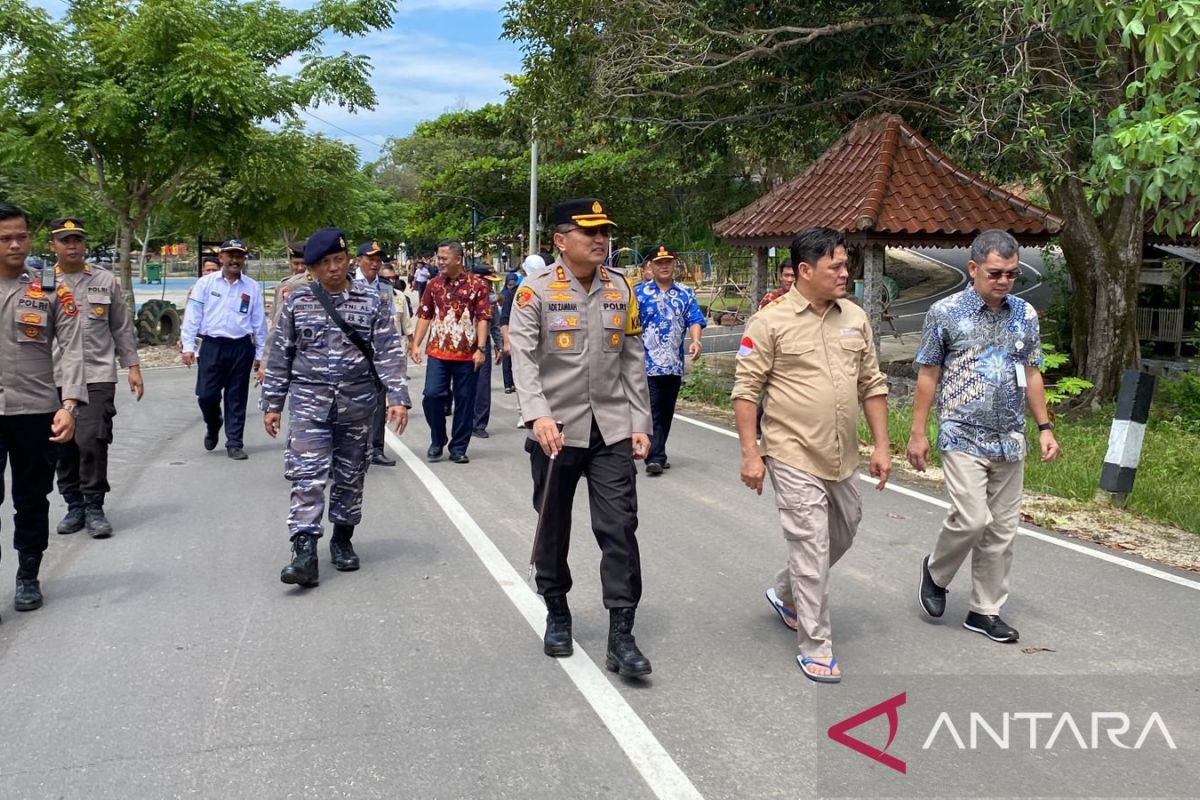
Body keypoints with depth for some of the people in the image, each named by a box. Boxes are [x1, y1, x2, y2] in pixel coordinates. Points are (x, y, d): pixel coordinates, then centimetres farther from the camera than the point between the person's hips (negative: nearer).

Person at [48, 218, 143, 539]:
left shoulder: (105, 281, 6)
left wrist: (133, 367, 6)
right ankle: (74, 505, 21)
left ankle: (94, 507, 4)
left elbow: (122, 327, 10)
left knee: (92, 441, -9)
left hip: (97, 375, -1)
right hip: (54, 378, 1)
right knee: (63, 445, 7)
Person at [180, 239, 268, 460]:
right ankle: (212, 427, 31)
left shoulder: (252, 287, 5)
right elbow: (192, 315, 2)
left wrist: (259, 354, 8)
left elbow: (259, 322, 8)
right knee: (206, 395, 0)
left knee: (236, 398, 6)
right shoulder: (206, 283, 3)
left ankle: (234, 444, 15)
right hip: (212, 346, 0)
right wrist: (188, 346, -4)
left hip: (241, 348, 0)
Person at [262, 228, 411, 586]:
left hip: (357, 402, 1)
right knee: (308, 476, -10)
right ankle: (305, 553, -12)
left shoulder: (371, 301, 0)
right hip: (310, 401, 0)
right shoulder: (297, 302, 2)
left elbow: (389, 353, -3)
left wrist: (398, 398, -13)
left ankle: (342, 540, 29)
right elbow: (281, 355, 7)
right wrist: (272, 404, 6)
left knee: (350, 476, 11)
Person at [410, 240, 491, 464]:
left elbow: (483, 318, -5)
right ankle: (437, 441, 15)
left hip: (467, 354, -2)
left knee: (464, 401, 4)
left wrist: (480, 349, -13)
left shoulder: (477, 284, -2)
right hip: (438, 352, 2)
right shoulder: (434, 284, 8)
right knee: (432, 395, -6)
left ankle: (458, 448, 16)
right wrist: (416, 344, 2)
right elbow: (424, 316, 10)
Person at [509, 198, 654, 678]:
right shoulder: (536, 291, -6)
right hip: (556, 430, -2)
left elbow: (633, 361, 10)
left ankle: (621, 637, 3)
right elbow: (523, 357, -15)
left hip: (612, 430, 2)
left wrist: (640, 423, 5)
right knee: (553, 528, 12)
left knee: (619, 528, -4)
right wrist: (539, 415, -30)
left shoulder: (621, 288, 7)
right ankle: (557, 616, 33)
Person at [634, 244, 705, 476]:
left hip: (674, 364, 4)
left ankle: (657, 453, 22)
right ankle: (655, 457, -9)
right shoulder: (639, 292, 1)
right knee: (652, 411, -9)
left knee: (666, 412, 11)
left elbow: (695, 320, 1)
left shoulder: (686, 294, 10)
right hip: (647, 363, -4)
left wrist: (695, 340, -18)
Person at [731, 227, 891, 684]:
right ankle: (814, 648, 11)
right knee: (812, 550, -3)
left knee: (843, 534, 21)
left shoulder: (855, 318, 7)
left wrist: (881, 445, 8)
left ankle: (785, 594, 45)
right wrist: (749, 453, -12)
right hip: (794, 458, -7)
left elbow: (872, 385, 12)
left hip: (842, 458, 7)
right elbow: (746, 390, -9)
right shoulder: (770, 321, -10)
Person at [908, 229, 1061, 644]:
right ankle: (935, 571, 16)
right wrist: (918, 433, -4)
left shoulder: (1026, 315, 6)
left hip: (1010, 441, 5)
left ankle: (985, 611, 20)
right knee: (972, 519, -14)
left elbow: (1031, 374, 14)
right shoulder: (945, 313, -6)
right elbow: (928, 376, -2)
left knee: (1002, 529, 7)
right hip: (963, 438, -5)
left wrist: (1045, 427, 8)